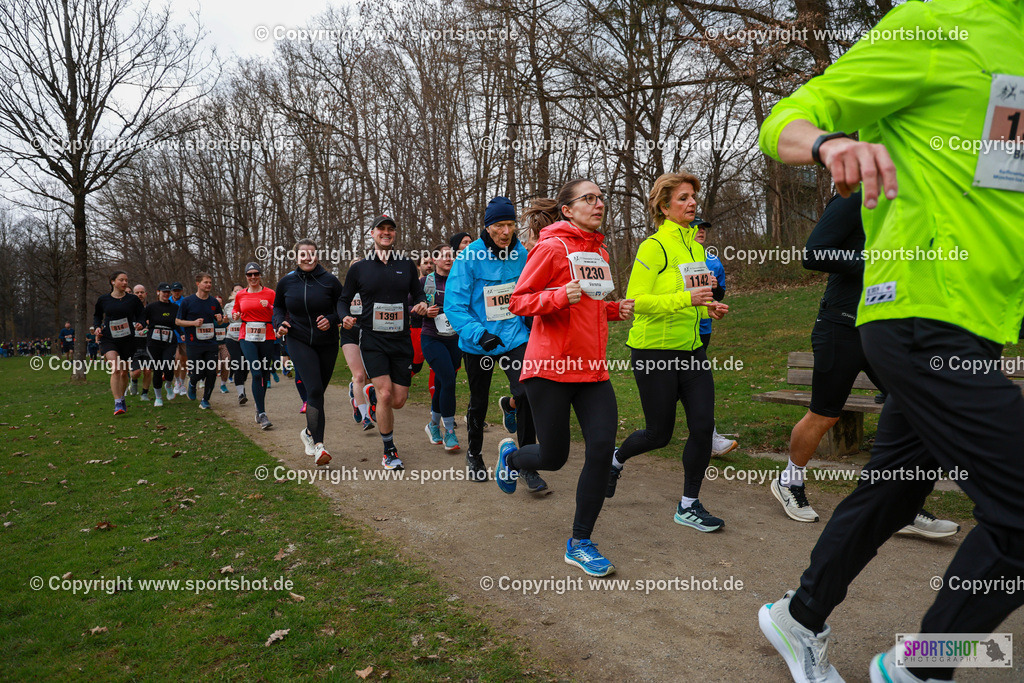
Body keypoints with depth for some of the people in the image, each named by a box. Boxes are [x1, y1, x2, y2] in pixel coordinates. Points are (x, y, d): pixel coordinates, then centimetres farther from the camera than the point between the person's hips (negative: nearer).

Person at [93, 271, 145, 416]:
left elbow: (142, 314, 10)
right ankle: (117, 404, -19)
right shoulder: (103, 300, 2)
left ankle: (121, 400, 34)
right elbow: (97, 315, 18)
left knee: (124, 372, 11)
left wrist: (139, 323, -11)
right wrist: (97, 327, 0)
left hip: (127, 340, 2)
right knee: (115, 369, -20)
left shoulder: (133, 299, 1)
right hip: (108, 339, -1)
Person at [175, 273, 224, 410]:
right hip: (193, 344, -3)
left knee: (212, 373, -3)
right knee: (198, 373, -4)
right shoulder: (187, 301, -2)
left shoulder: (214, 302, 8)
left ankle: (205, 400, 15)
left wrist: (220, 319, -3)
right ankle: (192, 383, 33)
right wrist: (193, 323, -14)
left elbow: (221, 319, 21)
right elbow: (177, 321, 2)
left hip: (211, 343, 3)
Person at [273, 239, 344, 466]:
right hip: (299, 342, -1)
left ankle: (309, 431, 38)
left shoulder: (330, 281, -4)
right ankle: (318, 446, -20)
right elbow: (278, 307, 17)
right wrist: (280, 323, -2)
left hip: (327, 343, 1)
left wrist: (331, 320, -16)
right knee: (314, 389, -18)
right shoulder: (286, 282, 2)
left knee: (318, 392, 11)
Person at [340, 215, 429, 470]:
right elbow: (344, 300, 13)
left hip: (402, 341, 2)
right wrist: (346, 317, -8)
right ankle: (389, 451, 3)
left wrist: (422, 305, -7)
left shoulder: (407, 265, 8)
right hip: (372, 341, -2)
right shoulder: (359, 268, 5)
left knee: (398, 400, 3)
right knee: (385, 394, -15)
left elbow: (418, 294, 16)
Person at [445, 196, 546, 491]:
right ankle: (474, 454, 40)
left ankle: (527, 464, -1)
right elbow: (454, 306, -17)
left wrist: (530, 323, 11)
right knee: (479, 402, 14)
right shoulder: (470, 257, -14)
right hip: (478, 344, -1)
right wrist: (479, 334, -28)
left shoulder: (521, 254, -3)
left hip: (515, 338, 2)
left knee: (526, 393, -16)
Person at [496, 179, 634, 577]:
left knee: (602, 447, -7)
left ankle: (580, 543, 8)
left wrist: (616, 309, 9)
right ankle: (510, 455, 40)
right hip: (550, 366, -6)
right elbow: (518, 301, -9)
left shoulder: (599, 252, 15)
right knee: (553, 457, 3)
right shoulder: (552, 247, -8)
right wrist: (560, 296, -25)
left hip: (591, 368, 6)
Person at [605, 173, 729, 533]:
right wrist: (687, 298, -27)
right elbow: (635, 300, -19)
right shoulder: (654, 247, -13)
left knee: (703, 426, -2)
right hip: (654, 350, -7)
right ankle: (616, 457, 37)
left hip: (691, 348, 7)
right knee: (660, 433, 4)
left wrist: (707, 307, 5)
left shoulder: (697, 245, 12)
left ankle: (689, 505, 15)